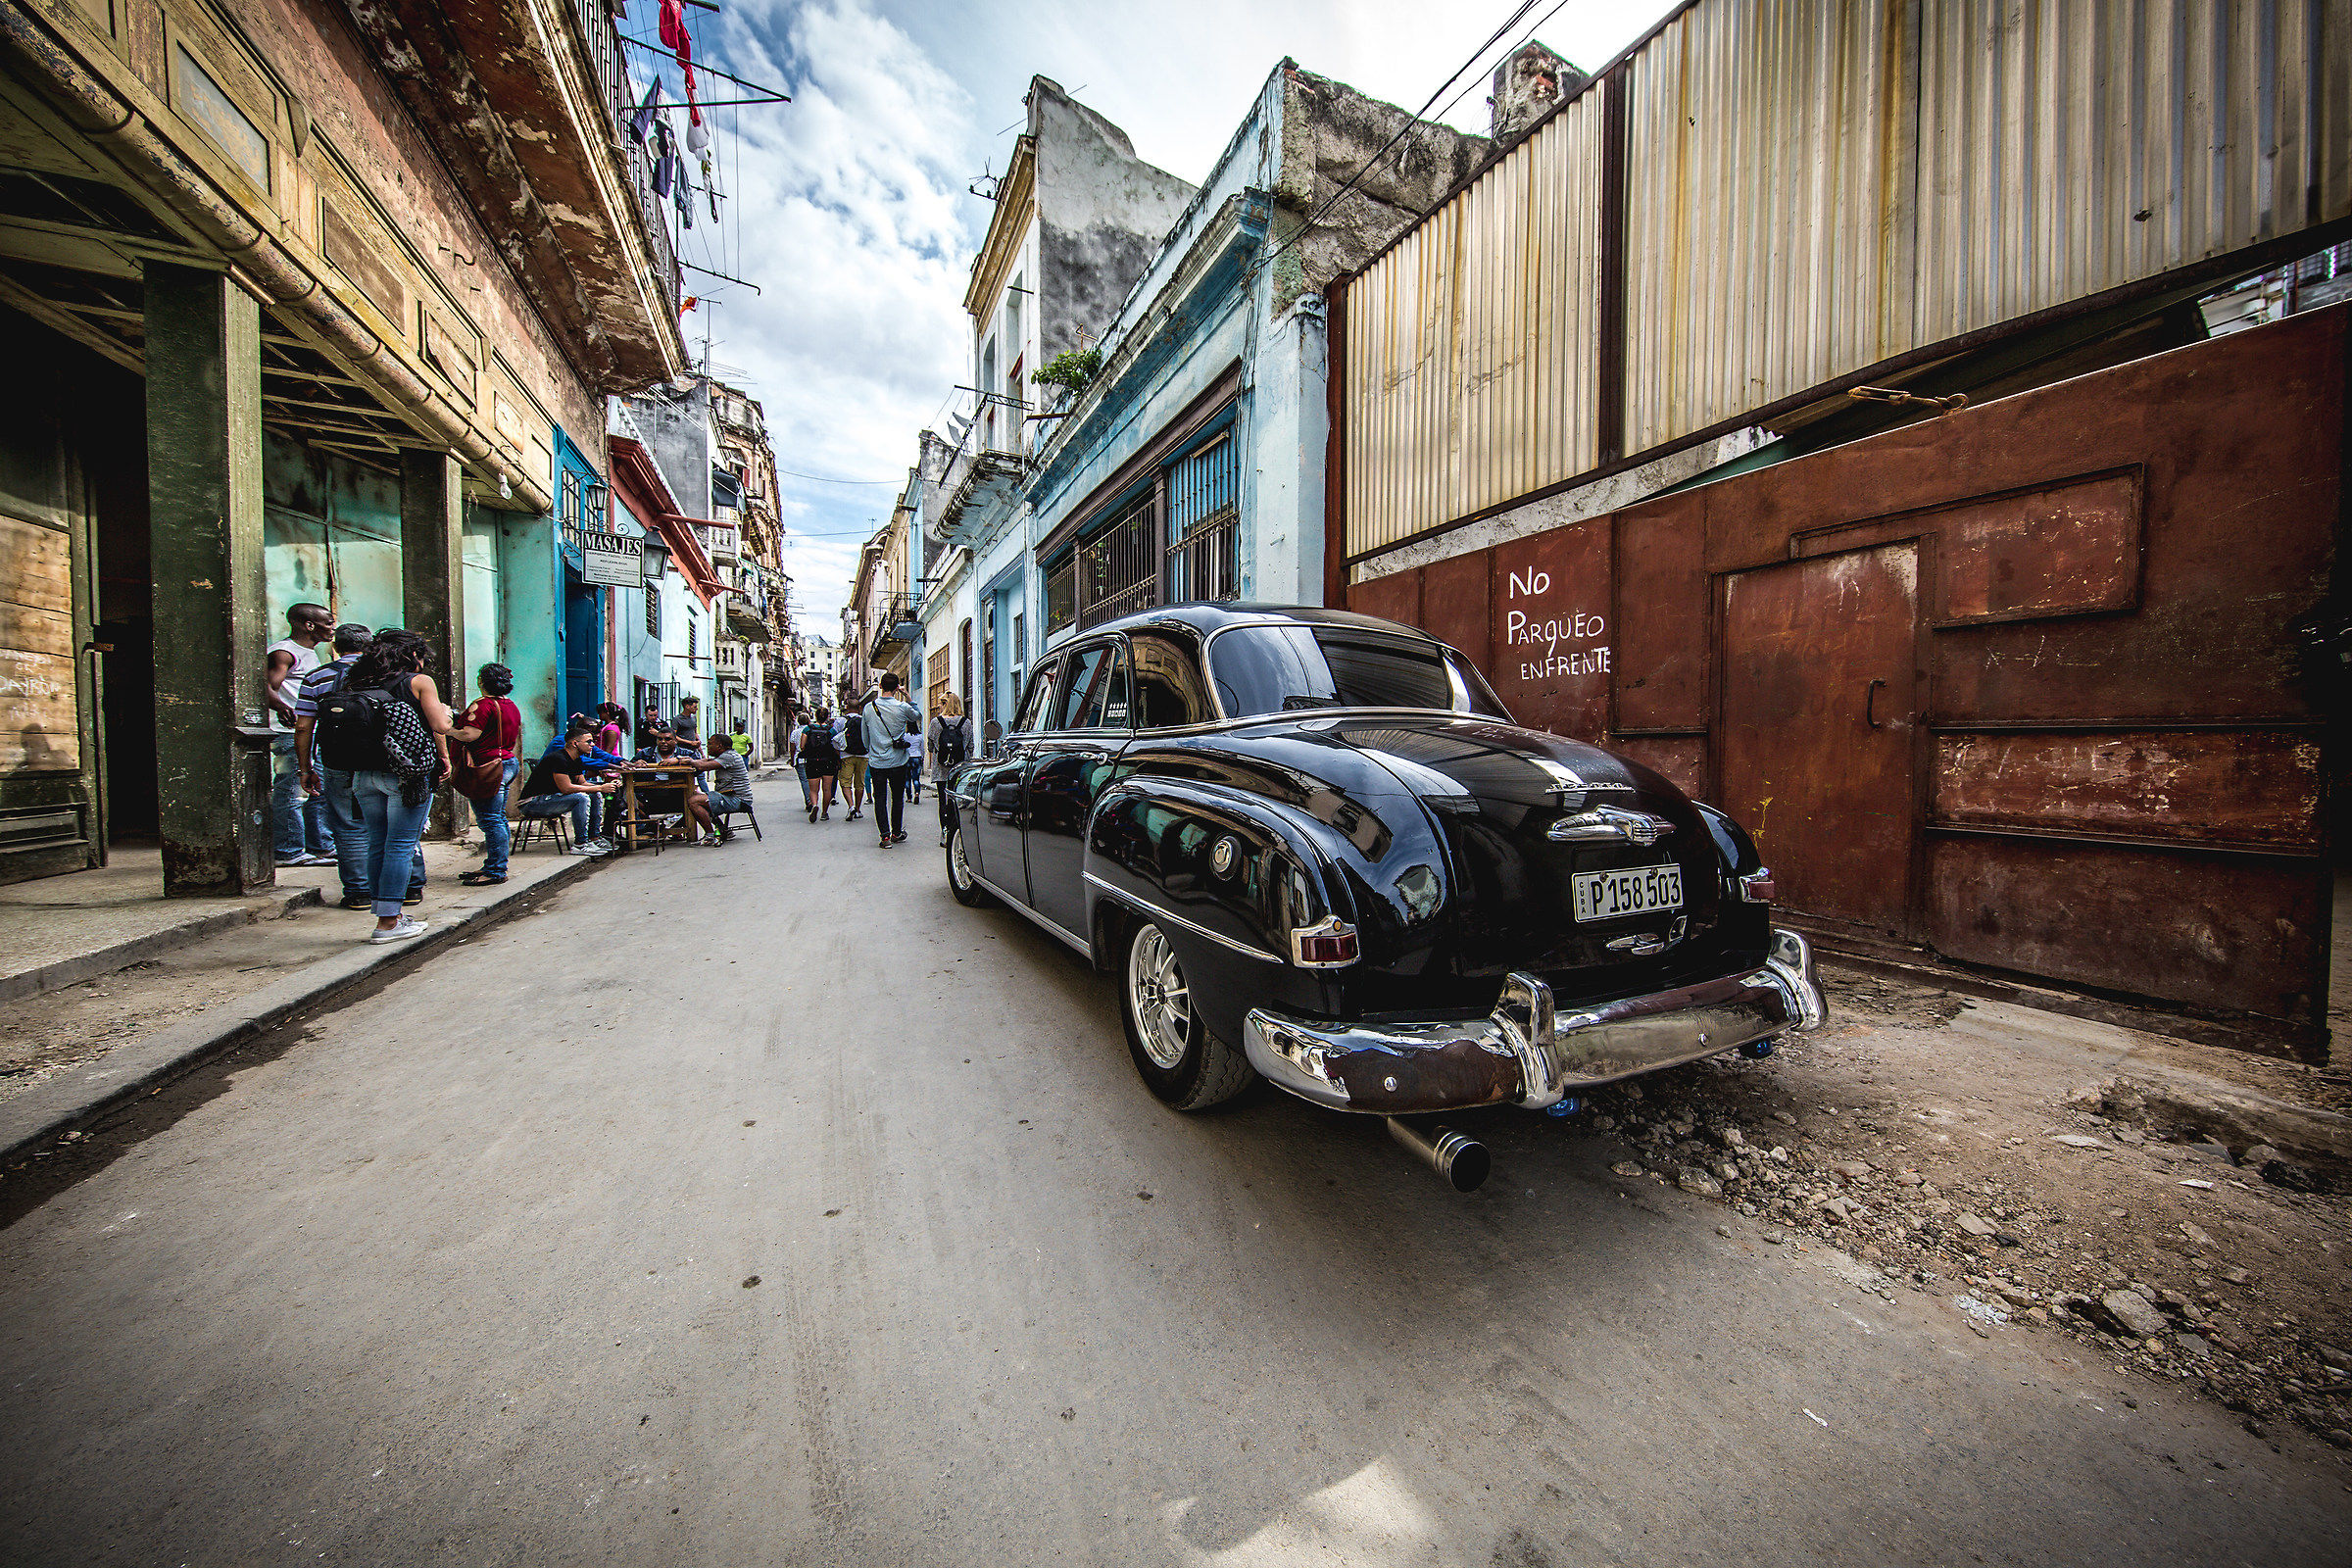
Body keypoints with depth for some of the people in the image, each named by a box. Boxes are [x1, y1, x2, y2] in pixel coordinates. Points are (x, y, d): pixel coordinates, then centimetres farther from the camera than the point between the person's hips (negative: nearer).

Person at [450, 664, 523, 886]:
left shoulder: (483, 704, -13)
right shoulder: (512, 706, 15)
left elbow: (469, 735, -19)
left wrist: (448, 731, -3)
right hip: (509, 762, 10)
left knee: (490, 820, -7)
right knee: (498, 818, 13)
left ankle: (496, 872, -4)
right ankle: (493, 867, 19)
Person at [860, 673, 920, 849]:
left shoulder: (869, 708, -3)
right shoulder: (903, 708, -11)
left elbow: (865, 736, 8)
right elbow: (917, 717, 12)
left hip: (876, 762, 1)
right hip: (897, 762, -1)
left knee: (880, 799, 6)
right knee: (898, 798, 12)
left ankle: (885, 835, 0)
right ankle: (897, 833, 22)